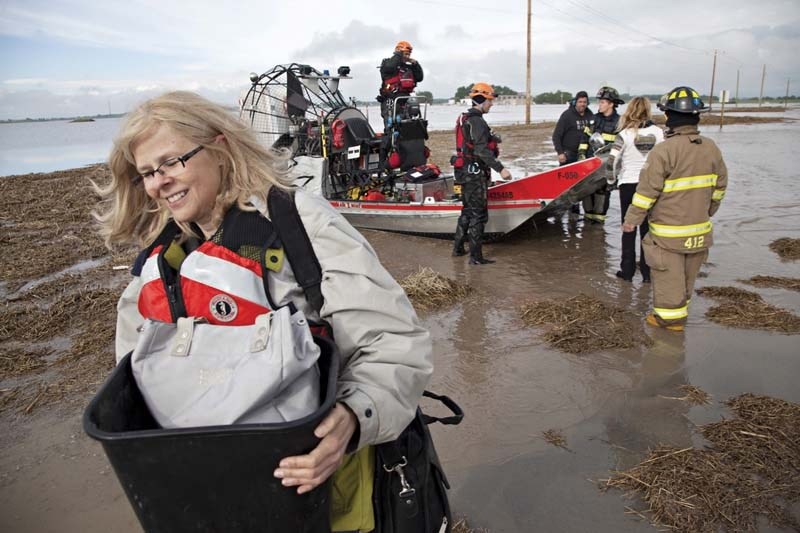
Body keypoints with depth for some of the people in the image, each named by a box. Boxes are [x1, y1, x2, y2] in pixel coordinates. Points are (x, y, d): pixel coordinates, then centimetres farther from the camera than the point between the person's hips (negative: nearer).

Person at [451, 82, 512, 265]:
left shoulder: (465, 119, 15)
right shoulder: (477, 122, -16)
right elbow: (482, 151, -26)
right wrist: (500, 168, -29)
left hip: (465, 172, 10)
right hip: (475, 173, -10)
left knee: (468, 210, 19)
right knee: (479, 214, -5)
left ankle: (458, 247, 26)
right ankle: (476, 256, -2)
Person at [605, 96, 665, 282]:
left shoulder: (625, 134, -9)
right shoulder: (658, 132, -2)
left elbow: (611, 161, -13)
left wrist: (611, 181, 2)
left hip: (628, 185, -2)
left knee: (628, 230, 8)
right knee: (647, 229, 10)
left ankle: (627, 271, 12)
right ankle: (647, 272, 15)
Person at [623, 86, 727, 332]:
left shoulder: (663, 150, -20)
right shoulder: (711, 148, 2)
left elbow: (647, 191, -19)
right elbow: (719, 185, 12)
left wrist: (632, 219, -8)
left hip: (669, 233, -7)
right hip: (699, 229, 7)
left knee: (668, 275, 6)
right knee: (687, 276, 20)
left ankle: (669, 316, 16)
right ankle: (680, 310, 35)